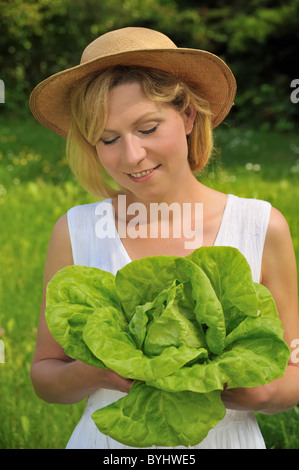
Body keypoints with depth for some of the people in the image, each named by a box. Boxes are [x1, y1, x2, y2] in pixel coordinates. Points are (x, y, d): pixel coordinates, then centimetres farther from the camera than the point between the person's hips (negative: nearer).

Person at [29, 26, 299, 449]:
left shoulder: (262, 228, -10)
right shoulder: (74, 233, -8)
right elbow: (45, 375, -2)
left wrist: (259, 393, -23)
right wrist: (93, 373, -21)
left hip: (226, 438, 0)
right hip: (107, 439, 0)